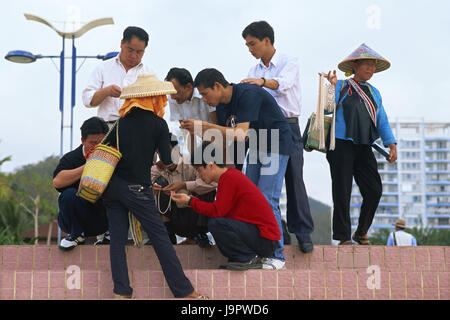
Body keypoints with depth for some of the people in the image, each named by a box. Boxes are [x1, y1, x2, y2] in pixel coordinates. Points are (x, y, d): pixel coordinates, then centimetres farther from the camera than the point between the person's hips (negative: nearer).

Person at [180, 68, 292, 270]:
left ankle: (276, 256, -5)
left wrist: (204, 126, -32)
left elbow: (240, 134, -32)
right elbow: (222, 138, 10)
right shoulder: (221, 106, 3)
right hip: (256, 147, 9)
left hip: (276, 146, -9)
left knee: (267, 201, -13)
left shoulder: (247, 94, -25)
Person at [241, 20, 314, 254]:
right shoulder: (255, 71, 15)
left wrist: (262, 82, -42)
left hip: (287, 127, -5)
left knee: (294, 179, -4)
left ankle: (303, 232, 3)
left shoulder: (289, 62, -2)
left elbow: (282, 83, -23)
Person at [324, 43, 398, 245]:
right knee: (342, 193, -4)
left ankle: (361, 234, 13)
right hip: (342, 145, -5)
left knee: (374, 191, -4)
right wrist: (332, 87, -17)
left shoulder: (374, 93, 19)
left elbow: (382, 121, 19)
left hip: (364, 148, 5)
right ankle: (344, 237, 5)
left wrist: (391, 145, 8)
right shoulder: (341, 86, 4)